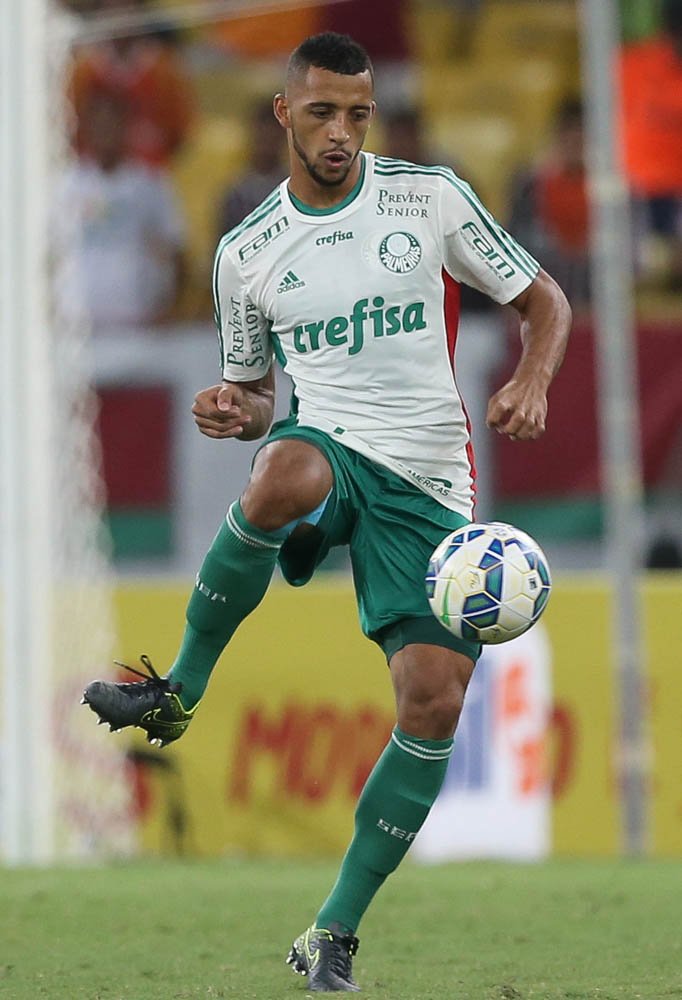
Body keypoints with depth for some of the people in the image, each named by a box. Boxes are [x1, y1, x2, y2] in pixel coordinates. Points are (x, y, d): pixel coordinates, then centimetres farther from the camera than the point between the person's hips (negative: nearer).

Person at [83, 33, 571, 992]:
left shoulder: (430, 197, 3)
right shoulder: (247, 253, 8)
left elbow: (543, 301, 9)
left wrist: (531, 381, -12)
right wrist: (232, 410, -6)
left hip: (430, 480, 1)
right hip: (325, 442, 0)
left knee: (435, 701, -14)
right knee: (283, 475, -41)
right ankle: (178, 693, -20)